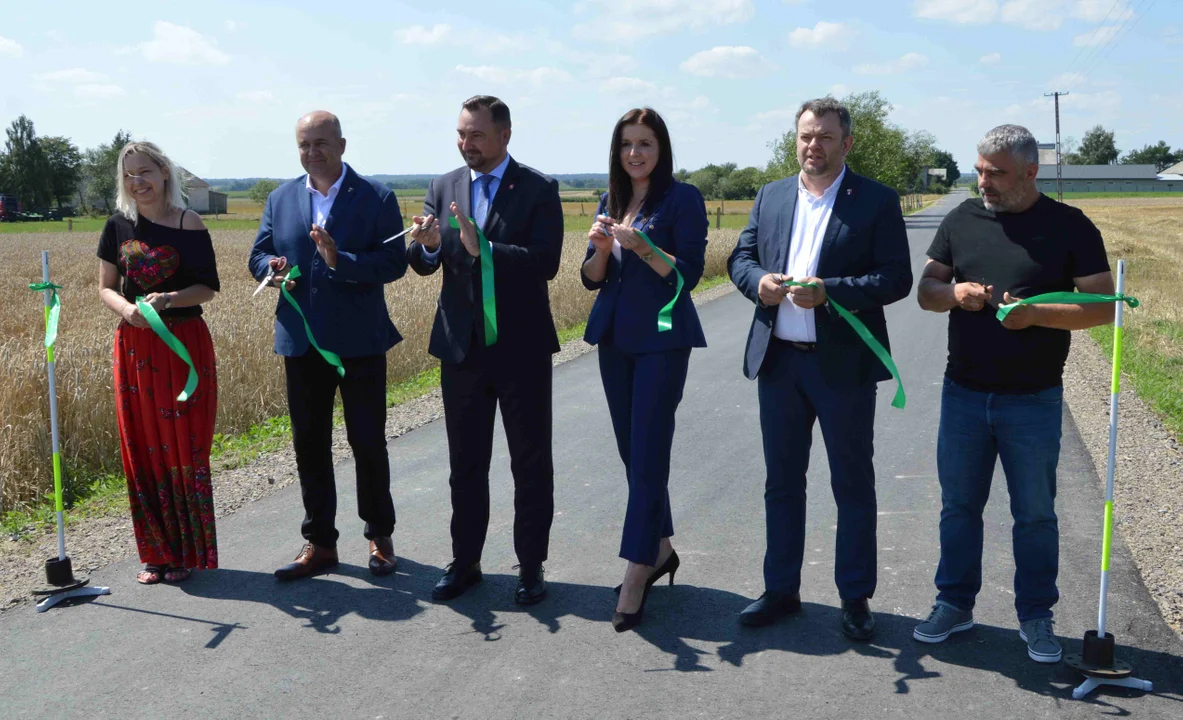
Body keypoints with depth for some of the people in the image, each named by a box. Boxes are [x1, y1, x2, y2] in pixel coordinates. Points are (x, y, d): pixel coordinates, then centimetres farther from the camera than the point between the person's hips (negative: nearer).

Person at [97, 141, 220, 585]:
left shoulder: (189, 226, -5)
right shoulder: (119, 226, 6)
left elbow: (208, 288, -5)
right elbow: (106, 287, 7)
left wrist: (168, 299, -22)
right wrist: (127, 309, -13)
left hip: (184, 345, -4)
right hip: (134, 345, 4)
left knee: (184, 448, 1)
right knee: (142, 448, 7)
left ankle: (188, 553, 14)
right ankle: (157, 552, 19)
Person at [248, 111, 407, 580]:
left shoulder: (376, 197, -3)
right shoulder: (281, 199, 10)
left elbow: (395, 261, -12)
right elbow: (258, 255, 12)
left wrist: (342, 261, -26)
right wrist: (272, 268, -12)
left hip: (360, 341, -4)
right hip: (302, 342, 4)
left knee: (368, 442, 5)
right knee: (309, 445, 10)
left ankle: (380, 537, 23)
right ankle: (319, 543, 22)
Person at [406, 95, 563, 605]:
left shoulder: (538, 190, -6)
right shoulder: (443, 188, 6)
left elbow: (546, 262, -18)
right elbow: (421, 265, 1)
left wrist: (483, 248, -27)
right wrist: (427, 244, -22)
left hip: (521, 347, -3)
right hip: (462, 346, 4)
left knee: (531, 463, 7)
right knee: (465, 462, 13)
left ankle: (530, 566, 19)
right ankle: (464, 562, 25)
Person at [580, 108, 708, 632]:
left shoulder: (682, 199, -6)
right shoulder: (611, 201, 11)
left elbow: (690, 274, -11)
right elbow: (591, 279, 9)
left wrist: (643, 247, -24)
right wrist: (602, 248, -11)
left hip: (662, 338, -6)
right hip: (614, 337, 6)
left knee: (647, 453, -8)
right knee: (632, 451, 12)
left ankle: (635, 578, -4)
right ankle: (659, 548, 28)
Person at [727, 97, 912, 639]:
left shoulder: (877, 201, -4)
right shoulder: (770, 196, 11)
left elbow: (896, 278, -10)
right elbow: (740, 257, 12)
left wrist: (828, 290, -22)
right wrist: (758, 282, -11)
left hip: (843, 364, -4)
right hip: (777, 360, 4)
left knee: (853, 483, 7)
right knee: (782, 480, 13)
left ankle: (855, 596, 21)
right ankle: (781, 589, 27)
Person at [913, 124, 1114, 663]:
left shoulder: (1069, 227, -4)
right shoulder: (962, 219, 5)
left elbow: (1102, 306, -6)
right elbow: (925, 289, 9)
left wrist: (1036, 313, -21)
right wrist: (954, 293, -13)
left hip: (1033, 398, -3)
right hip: (963, 393, 3)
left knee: (1035, 514, 8)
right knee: (959, 506, 12)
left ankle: (1036, 617, 24)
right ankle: (954, 603, 27)